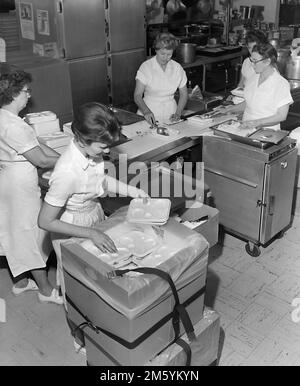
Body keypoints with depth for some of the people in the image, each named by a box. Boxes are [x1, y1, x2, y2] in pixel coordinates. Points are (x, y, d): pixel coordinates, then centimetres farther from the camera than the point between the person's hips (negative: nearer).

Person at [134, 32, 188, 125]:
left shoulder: (177, 68, 5)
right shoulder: (145, 67, -4)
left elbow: (183, 94, 15)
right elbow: (137, 96, -9)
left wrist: (178, 113, -1)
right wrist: (146, 111, -27)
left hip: (169, 117, 2)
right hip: (149, 116, -2)